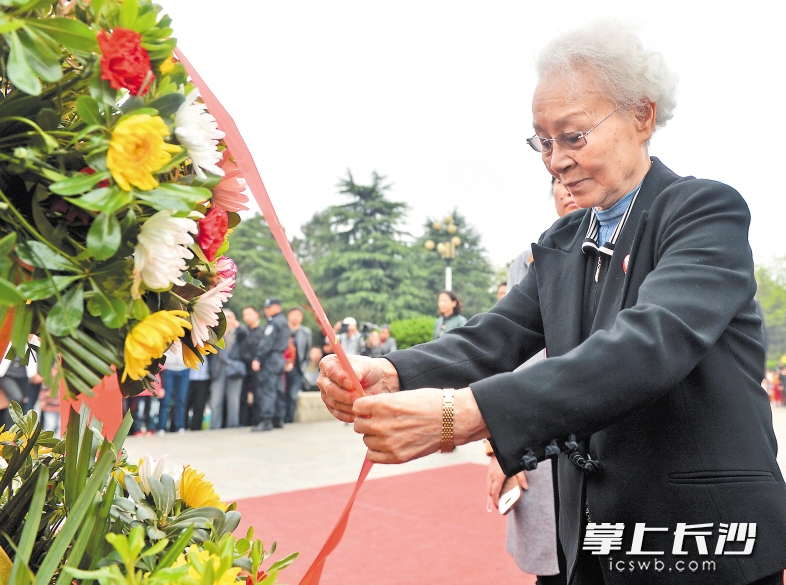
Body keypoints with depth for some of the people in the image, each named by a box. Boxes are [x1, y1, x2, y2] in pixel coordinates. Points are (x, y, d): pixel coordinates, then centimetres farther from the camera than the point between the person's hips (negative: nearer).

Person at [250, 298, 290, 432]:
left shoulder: (274, 323, -13)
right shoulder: (284, 321, 17)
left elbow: (266, 343, -20)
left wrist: (257, 359, -21)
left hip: (270, 359, -10)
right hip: (280, 359, 10)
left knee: (266, 390, -11)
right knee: (278, 390, 12)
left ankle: (266, 420, -16)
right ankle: (278, 419, 17)